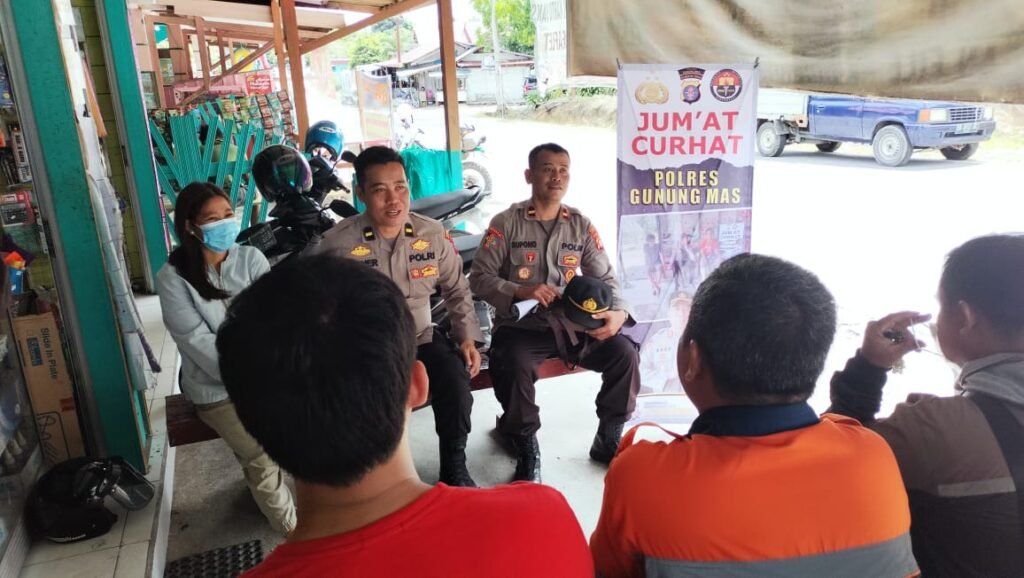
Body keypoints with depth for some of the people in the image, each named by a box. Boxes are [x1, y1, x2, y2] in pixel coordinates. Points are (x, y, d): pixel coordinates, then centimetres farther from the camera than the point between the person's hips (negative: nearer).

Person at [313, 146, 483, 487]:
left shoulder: (432, 234, 2)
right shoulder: (337, 244, -7)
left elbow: (457, 290, 12)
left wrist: (467, 337, 2)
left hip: (421, 338, 3)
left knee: (456, 374, -26)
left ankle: (454, 466, -2)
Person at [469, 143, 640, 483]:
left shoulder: (581, 226, 8)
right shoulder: (506, 223, -2)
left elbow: (605, 278, 6)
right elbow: (479, 278, -4)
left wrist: (618, 312, -16)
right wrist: (520, 292, -22)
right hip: (521, 326, -3)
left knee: (624, 353, -19)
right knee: (514, 365, -35)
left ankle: (608, 439, 4)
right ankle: (526, 447, -9)